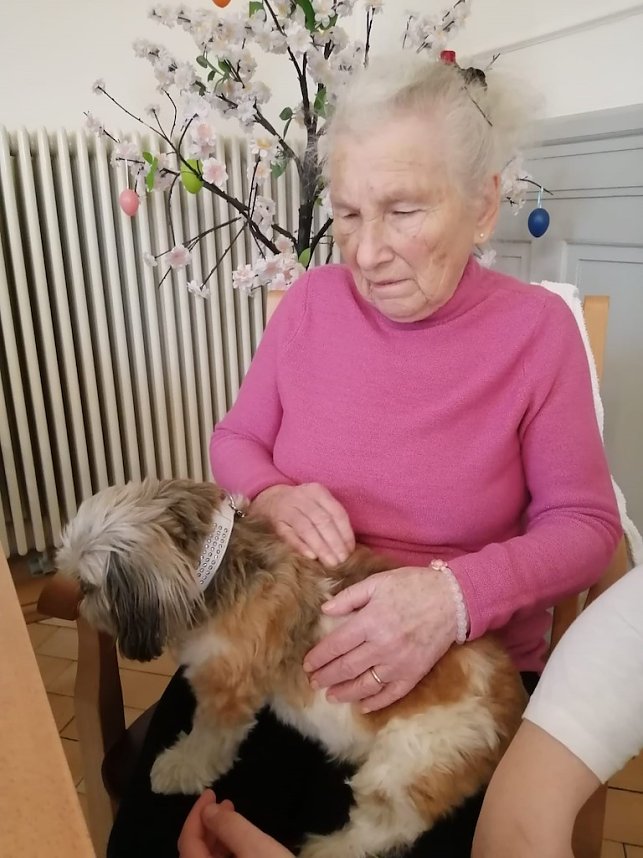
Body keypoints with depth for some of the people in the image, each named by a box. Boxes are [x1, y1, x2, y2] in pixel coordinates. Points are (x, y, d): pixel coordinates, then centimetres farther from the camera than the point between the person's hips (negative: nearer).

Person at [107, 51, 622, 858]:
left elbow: (584, 523, -6)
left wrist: (458, 593, -25)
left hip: (464, 669, -1)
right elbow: (233, 439, 8)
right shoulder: (311, 301, -2)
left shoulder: (538, 329, -8)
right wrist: (270, 496, -16)